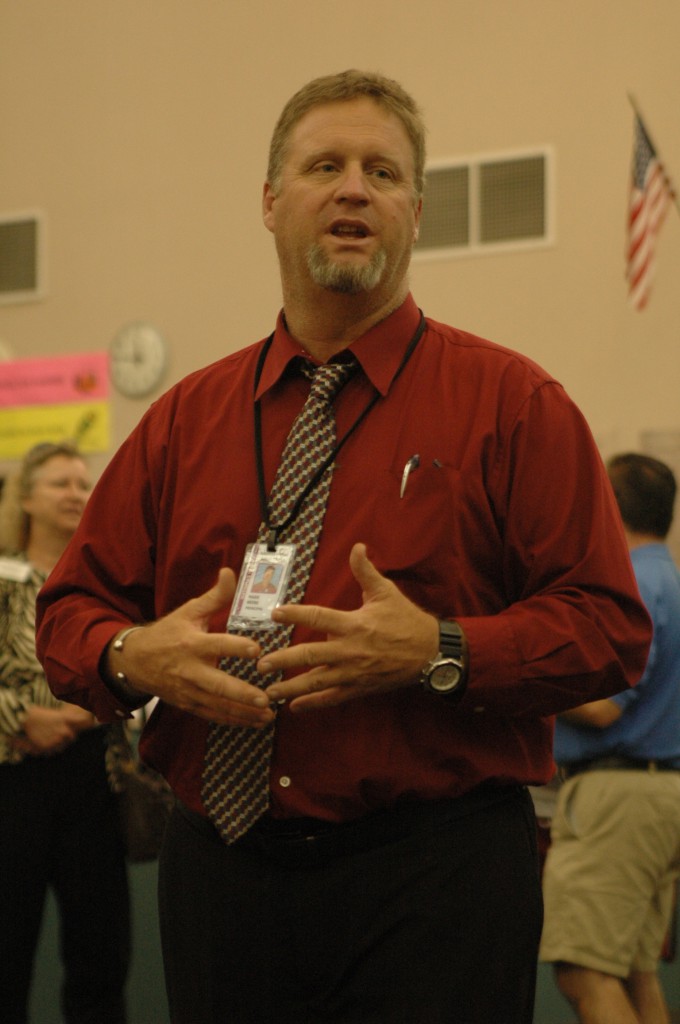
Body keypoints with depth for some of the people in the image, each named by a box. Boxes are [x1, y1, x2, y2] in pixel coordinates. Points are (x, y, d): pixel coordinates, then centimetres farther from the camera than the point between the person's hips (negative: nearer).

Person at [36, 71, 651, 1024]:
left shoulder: (512, 401, 1)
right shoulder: (184, 419, 11)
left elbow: (610, 629, -5)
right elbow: (71, 610, 13)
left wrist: (438, 652, -19)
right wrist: (134, 655, -9)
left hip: (435, 881, -3)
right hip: (218, 875, 3)